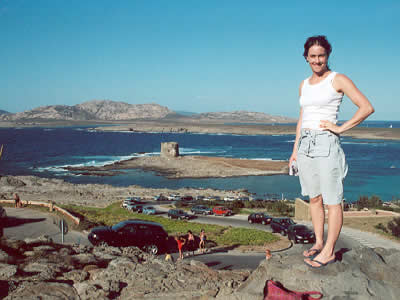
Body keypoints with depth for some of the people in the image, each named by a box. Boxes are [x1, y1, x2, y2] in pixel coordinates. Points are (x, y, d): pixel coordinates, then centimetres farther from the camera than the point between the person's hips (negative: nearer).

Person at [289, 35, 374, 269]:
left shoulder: (338, 80, -5)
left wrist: (340, 128, -11)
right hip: (305, 144, 7)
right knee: (314, 198, 13)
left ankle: (329, 251, 8)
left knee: (332, 201, 0)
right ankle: (319, 243, 25)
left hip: (326, 144, -7)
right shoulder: (304, 85, 14)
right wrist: (295, 150, 18)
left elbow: (367, 108, -9)